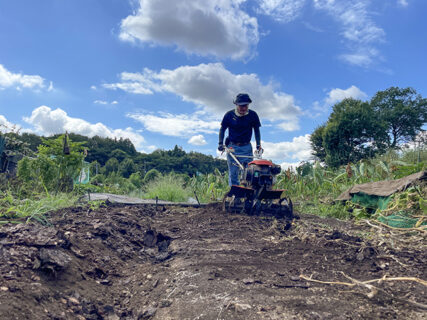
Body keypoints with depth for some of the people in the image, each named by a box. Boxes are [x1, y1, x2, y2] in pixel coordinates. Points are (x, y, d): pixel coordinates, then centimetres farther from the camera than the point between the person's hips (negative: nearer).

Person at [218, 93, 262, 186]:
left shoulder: (253, 115, -1)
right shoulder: (229, 115, -2)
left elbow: (256, 130, 9)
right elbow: (222, 129, 7)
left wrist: (258, 145, 1)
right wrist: (220, 143, -3)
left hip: (246, 147, 0)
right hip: (232, 147, 0)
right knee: (233, 173, 1)